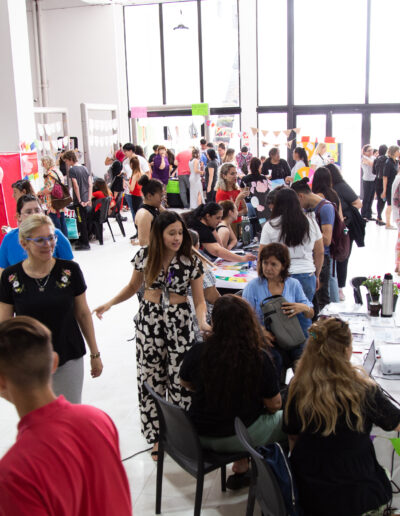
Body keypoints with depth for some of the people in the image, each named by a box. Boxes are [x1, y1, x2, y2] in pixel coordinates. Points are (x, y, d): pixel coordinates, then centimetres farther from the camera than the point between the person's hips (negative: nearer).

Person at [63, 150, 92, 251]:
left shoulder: (72, 170, -11)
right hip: (86, 200, 7)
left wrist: (79, 201, -14)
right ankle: (82, 240, 28)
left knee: (81, 222, -1)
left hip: (79, 201, -7)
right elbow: (90, 185, 5)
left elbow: (76, 186, -18)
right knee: (85, 221, 16)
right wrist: (89, 199, 3)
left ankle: (85, 244, 2)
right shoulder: (85, 168, 10)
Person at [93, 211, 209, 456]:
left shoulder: (191, 261, -7)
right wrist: (110, 303, -1)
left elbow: (199, 299, -4)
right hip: (149, 319, 2)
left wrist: (203, 322, -23)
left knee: (180, 376, 0)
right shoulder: (144, 256, -3)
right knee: (151, 376, 7)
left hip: (180, 321, -1)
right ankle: (157, 435, 23)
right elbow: (133, 286, 12)